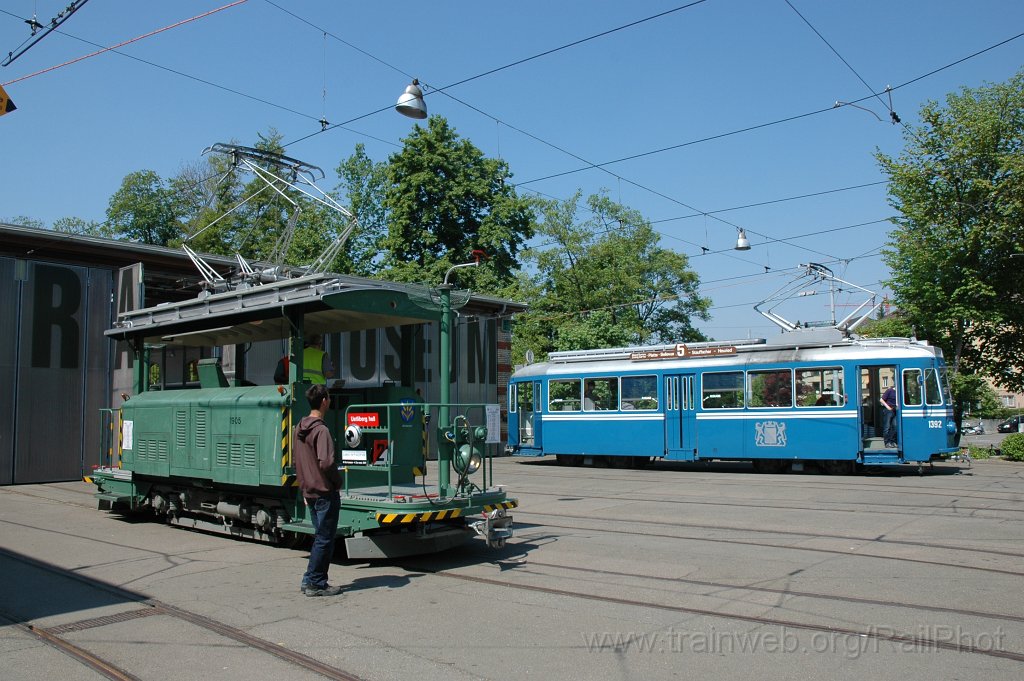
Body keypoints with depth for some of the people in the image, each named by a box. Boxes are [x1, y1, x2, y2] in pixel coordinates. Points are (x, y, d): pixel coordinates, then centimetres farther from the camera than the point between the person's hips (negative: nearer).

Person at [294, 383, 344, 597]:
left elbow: (296, 458, 18)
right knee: (325, 539, 0)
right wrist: (338, 480, -9)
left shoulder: (300, 428, 10)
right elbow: (326, 463, -27)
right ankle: (315, 583, 6)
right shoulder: (321, 430, -19)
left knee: (320, 536, 18)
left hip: (309, 491, 9)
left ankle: (310, 581, 22)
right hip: (325, 493, -9)